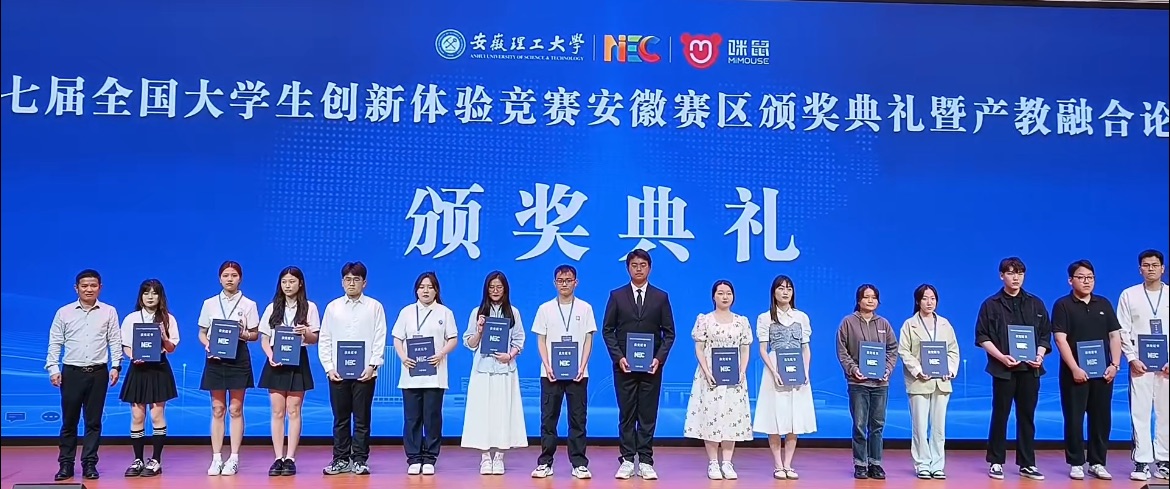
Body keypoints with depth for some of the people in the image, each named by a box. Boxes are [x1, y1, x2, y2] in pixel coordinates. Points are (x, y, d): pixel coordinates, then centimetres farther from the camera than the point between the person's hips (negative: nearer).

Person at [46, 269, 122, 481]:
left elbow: (115, 341, 4)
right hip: (71, 372, 0)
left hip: (98, 372, 0)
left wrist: (115, 366, -5)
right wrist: (53, 368, -4)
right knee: (69, 421, 4)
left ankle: (89, 464, 12)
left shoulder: (109, 312, 4)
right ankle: (66, 464, 12)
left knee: (93, 422, 5)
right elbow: (55, 343, 4)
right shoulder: (64, 312, 4)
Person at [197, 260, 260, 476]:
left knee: (235, 409, 2)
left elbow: (255, 334, 4)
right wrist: (207, 344, -10)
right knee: (217, 409, 5)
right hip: (215, 358, 2)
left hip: (238, 358, -2)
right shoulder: (209, 303, 8)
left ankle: (233, 459, 6)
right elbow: (201, 332, 9)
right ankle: (216, 458, 10)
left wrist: (243, 334, -17)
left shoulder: (248, 304, 3)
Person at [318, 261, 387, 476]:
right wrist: (329, 367, -2)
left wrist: (372, 366, -9)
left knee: (362, 419, 3)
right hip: (337, 372, 2)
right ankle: (341, 460, 15)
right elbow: (324, 340, 7)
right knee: (340, 418, 7)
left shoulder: (374, 307, 4)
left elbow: (380, 339, -1)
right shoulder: (333, 307, 9)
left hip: (364, 373, -2)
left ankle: (359, 460, 10)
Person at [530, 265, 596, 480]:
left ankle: (579, 464, 8)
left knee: (578, 419, 2)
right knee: (548, 419, 3)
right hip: (550, 373, 0)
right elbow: (541, 340, 5)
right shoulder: (545, 308, 6)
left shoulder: (585, 308, 5)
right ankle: (545, 463, 10)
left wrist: (582, 367, -7)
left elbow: (588, 340, 4)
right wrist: (547, 366, -7)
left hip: (577, 373, 0)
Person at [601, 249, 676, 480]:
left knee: (648, 415, 4)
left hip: (651, 366, 0)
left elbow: (669, 332, 5)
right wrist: (618, 357, -8)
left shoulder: (661, 297, 6)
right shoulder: (616, 296, 4)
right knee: (626, 414, 4)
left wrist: (659, 358, -8)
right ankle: (627, 460, 10)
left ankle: (646, 461, 9)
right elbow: (607, 330, 3)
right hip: (624, 365, 0)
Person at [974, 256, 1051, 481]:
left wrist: (1040, 355, -6)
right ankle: (996, 462, 11)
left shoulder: (1036, 304, 10)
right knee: (1000, 415, 3)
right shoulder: (991, 304, 1)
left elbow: (1045, 334, 11)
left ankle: (1027, 464, 15)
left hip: (1030, 368, 3)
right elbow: (982, 337, -1)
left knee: (1027, 416, 7)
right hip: (1003, 369, -3)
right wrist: (1001, 357, -13)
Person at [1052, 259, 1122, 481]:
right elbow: (1060, 339, -10)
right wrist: (1075, 368, -16)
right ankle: (1076, 463, 9)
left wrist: (1115, 364, -3)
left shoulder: (1104, 304, 10)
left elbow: (1115, 335, 9)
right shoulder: (1063, 305, -3)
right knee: (1074, 419, 1)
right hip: (1075, 373, -4)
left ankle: (1097, 463, 17)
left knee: (1101, 419, 7)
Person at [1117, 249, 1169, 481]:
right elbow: (1123, 331, 2)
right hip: (1140, 363, -1)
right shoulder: (1129, 295, 4)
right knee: (1140, 413, -2)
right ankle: (1142, 462, 2)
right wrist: (1132, 358, -8)